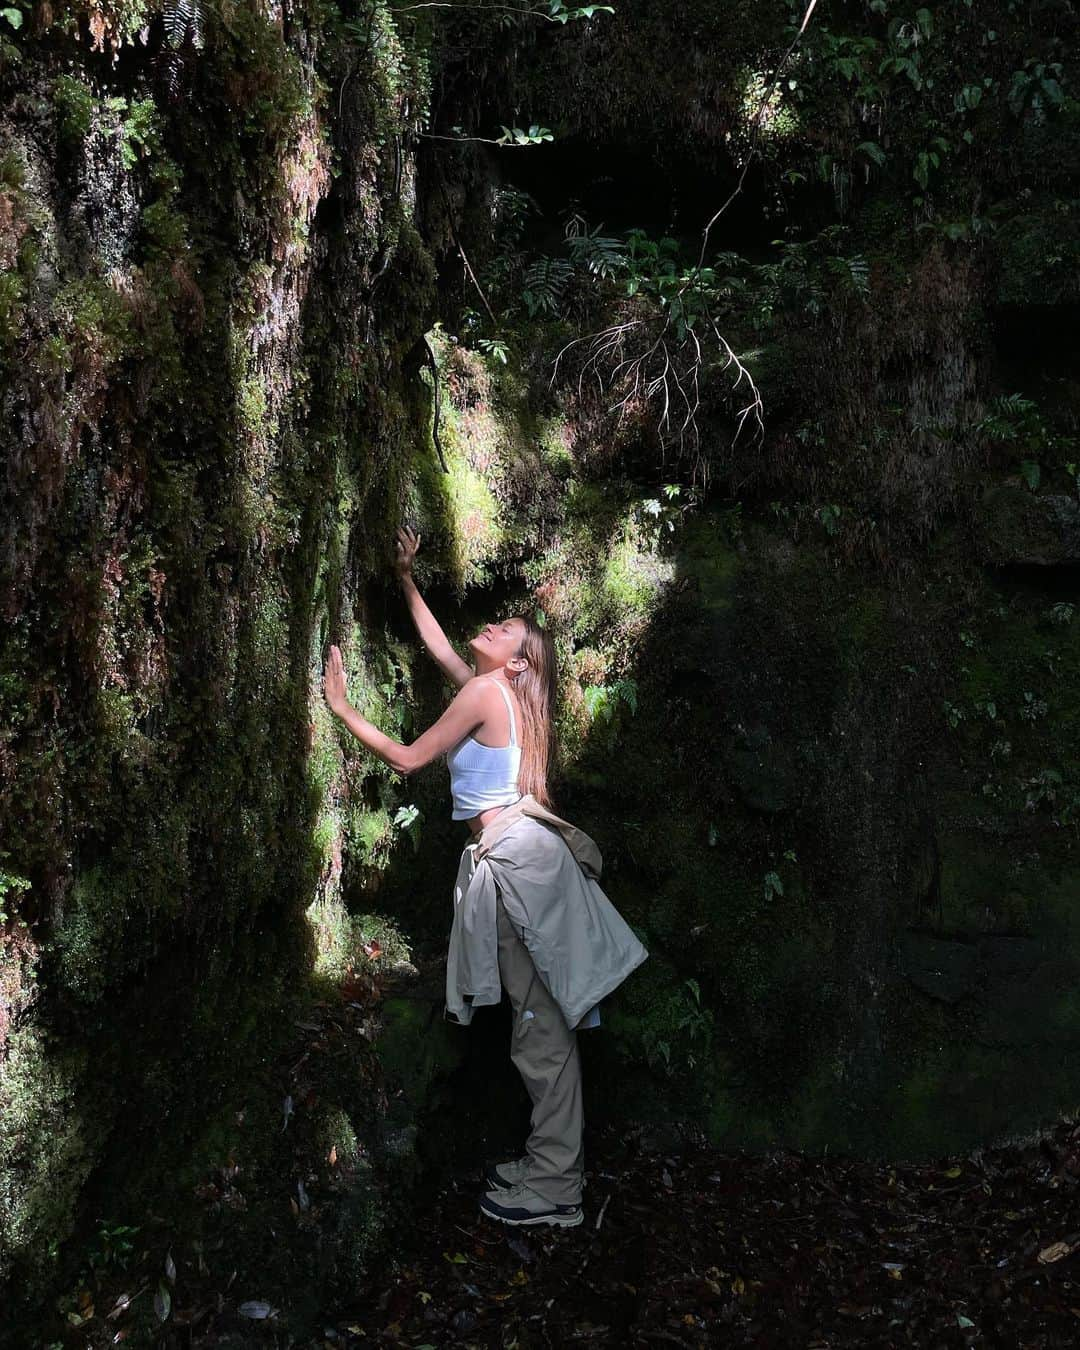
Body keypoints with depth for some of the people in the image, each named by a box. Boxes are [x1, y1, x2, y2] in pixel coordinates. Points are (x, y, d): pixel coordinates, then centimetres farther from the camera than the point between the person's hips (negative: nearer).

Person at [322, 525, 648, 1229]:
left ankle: (554, 1188, -2)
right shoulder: (504, 692, 19)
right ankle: (550, 1163, 19)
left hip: (514, 851, -10)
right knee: (542, 1018, 11)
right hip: (520, 852, 10)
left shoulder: (484, 691, -6)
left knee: (541, 1021, -7)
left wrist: (344, 707, 6)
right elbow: (439, 646, 34)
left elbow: (408, 757, -2)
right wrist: (406, 576, 40)